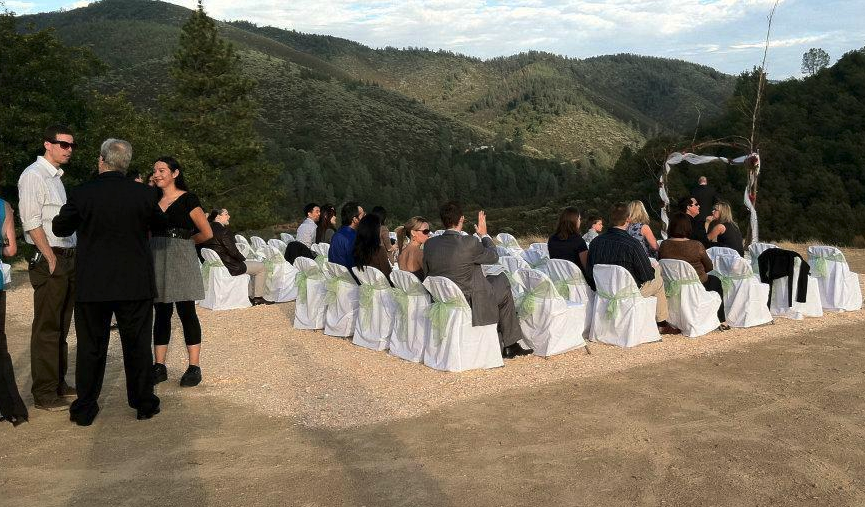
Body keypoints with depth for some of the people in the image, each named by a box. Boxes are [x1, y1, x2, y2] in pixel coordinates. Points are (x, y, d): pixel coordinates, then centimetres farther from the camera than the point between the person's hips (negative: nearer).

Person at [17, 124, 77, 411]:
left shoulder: (57, 177, 18)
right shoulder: (34, 175, -8)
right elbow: (31, 222, -15)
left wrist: (72, 257, 13)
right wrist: (51, 259, -16)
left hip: (68, 258, 9)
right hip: (48, 261, -9)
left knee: (62, 327, 14)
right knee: (46, 329, -4)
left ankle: (58, 384, 23)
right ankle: (44, 393, 3)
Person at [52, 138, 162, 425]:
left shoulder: (81, 194, -10)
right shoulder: (144, 194, -8)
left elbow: (60, 229, 4)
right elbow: (157, 222, 11)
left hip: (91, 286, 0)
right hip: (135, 284, 0)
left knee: (90, 347, 11)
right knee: (137, 345, 11)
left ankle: (85, 410, 18)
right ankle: (144, 404, 19)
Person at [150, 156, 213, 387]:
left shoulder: (187, 199, -2)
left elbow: (207, 233, -1)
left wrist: (183, 240, 9)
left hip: (181, 258, -5)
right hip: (157, 259, 5)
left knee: (186, 311, -4)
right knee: (161, 312, 7)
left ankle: (194, 367, 1)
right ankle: (159, 366, 12)